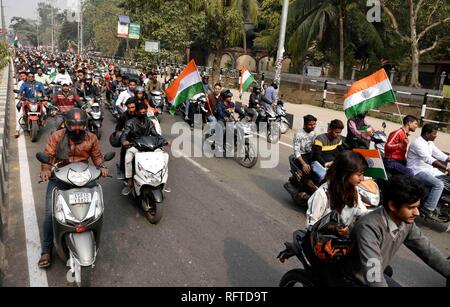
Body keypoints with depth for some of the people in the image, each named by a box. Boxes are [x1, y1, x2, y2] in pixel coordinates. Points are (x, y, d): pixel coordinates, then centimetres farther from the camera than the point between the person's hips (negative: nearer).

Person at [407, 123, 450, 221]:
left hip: (427, 170, 10)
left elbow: (440, 155, 9)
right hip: (417, 172, -10)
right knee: (439, 184, -25)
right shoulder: (418, 143, -20)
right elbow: (429, 159, -30)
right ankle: (427, 210, -17)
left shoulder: (430, 143, 11)